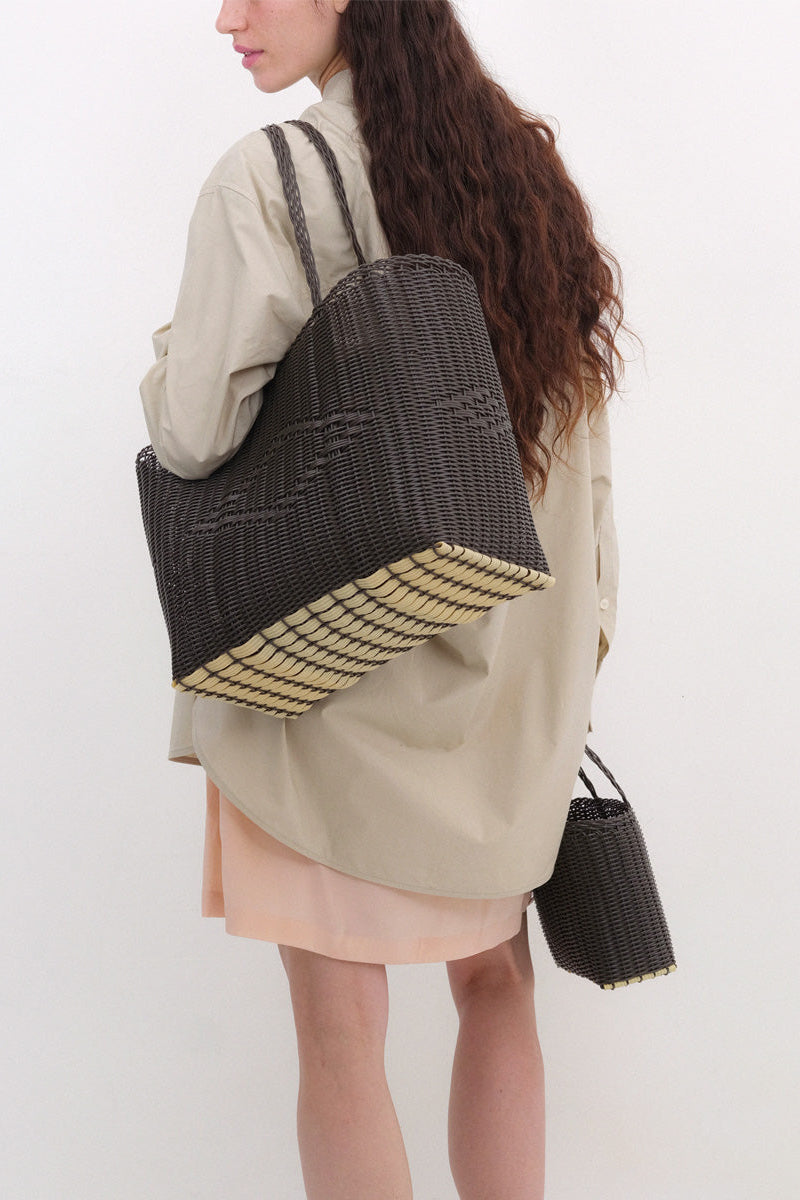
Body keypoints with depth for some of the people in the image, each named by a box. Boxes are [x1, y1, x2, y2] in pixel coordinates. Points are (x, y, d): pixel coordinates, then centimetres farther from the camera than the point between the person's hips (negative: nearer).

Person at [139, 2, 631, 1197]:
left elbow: (194, 438, -12)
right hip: (509, 662, 6)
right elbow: (583, 443, 10)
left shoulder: (270, 179, -12)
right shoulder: (527, 173, 7)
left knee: (342, 1026, 4)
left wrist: (169, 357, 9)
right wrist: (581, 629, 17)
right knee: (495, 982, 17)